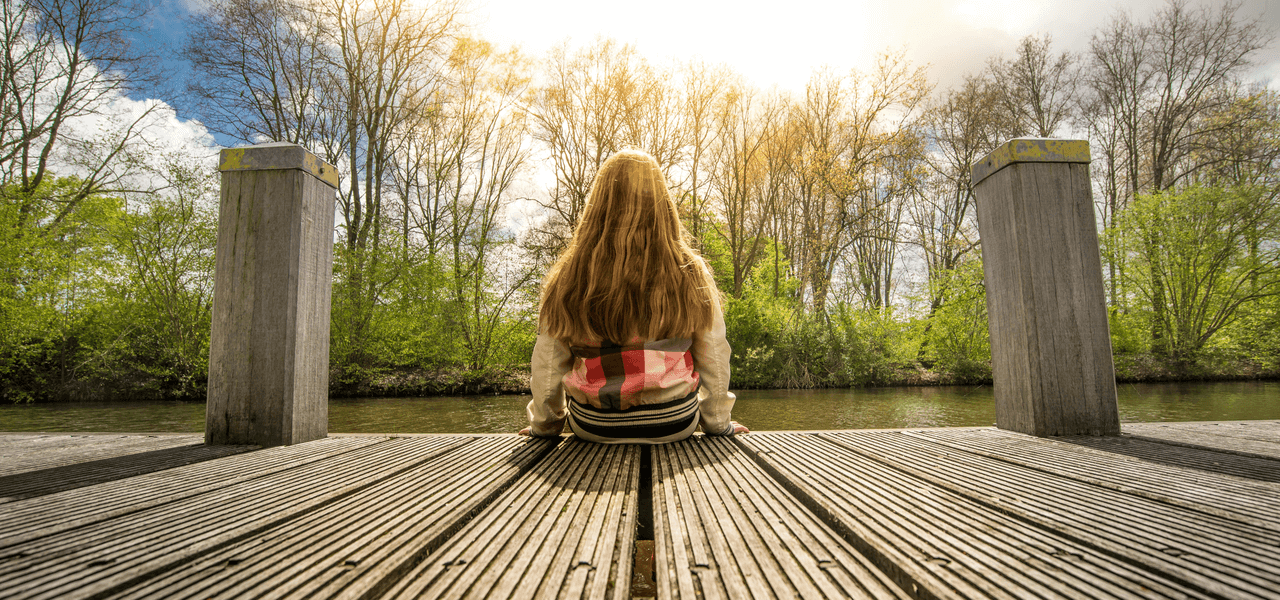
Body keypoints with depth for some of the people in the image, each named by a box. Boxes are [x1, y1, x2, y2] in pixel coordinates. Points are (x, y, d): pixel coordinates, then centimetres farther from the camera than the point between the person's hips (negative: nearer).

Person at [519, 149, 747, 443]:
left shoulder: (567, 279, -9)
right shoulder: (692, 275, -9)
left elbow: (547, 366, -1)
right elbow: (714, 361, -2)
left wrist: (544, 424, 16)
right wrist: (718, 423, 14)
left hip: (591, 428, 1)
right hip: (673, 426, 0)